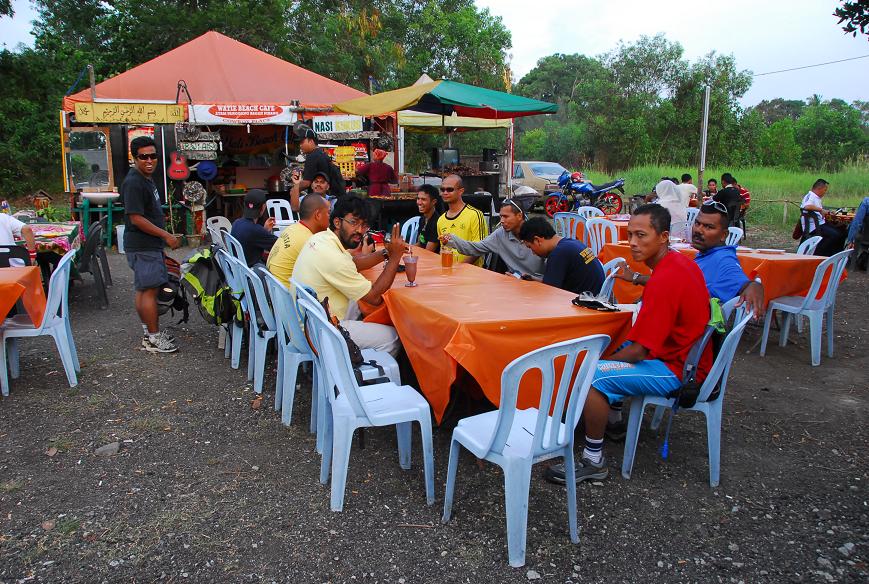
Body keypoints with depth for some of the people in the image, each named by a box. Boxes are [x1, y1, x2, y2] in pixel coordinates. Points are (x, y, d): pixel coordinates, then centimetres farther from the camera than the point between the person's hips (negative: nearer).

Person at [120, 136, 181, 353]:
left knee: (143, 289, 16)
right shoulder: (133, 183, -18)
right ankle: (153, 339, 0)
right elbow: (136, 218, -23)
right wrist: (166, 235, -20)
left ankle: (149, 331, 25)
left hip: (149, 245, 10)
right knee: (150, 290, -6)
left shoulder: (147, 178, 15)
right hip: (142, 247, -10)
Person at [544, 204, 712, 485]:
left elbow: (639, 351, -25)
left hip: (677, 370, -11)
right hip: (682, 353, 11)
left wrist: (598, 362, -9)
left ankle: (594, 462, -11)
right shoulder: (681, 261, 3)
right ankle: (613, 418, 29)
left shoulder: (664, 280, -27)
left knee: (591, 376, -24)